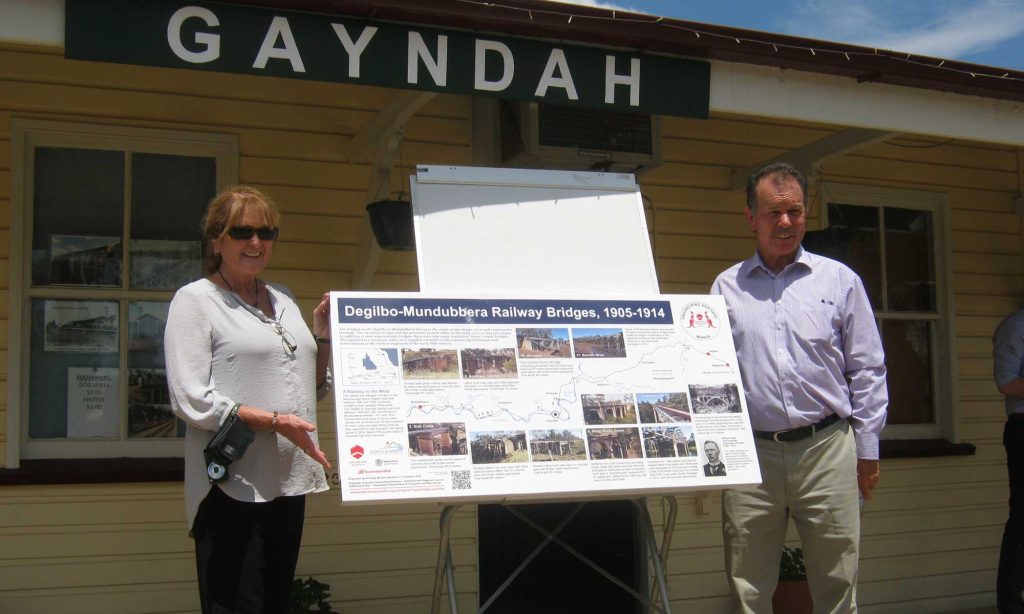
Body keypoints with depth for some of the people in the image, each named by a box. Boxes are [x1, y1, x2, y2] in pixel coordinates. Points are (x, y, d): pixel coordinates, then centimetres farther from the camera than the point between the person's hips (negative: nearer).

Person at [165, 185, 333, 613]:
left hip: (289, 481, 7)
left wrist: (322, 337, 7)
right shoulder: (195, 300, -3)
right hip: (233, 486, -7)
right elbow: (190, 400, -13)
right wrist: (273, 422, -20)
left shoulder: (284, 300, 17)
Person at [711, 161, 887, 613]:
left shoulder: (839, 280, 8)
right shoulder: (726, 287, 10)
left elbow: (867, 371, 8)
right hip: (750, 452, 1)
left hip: (827, 446, 0)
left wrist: (867, 450, 5)